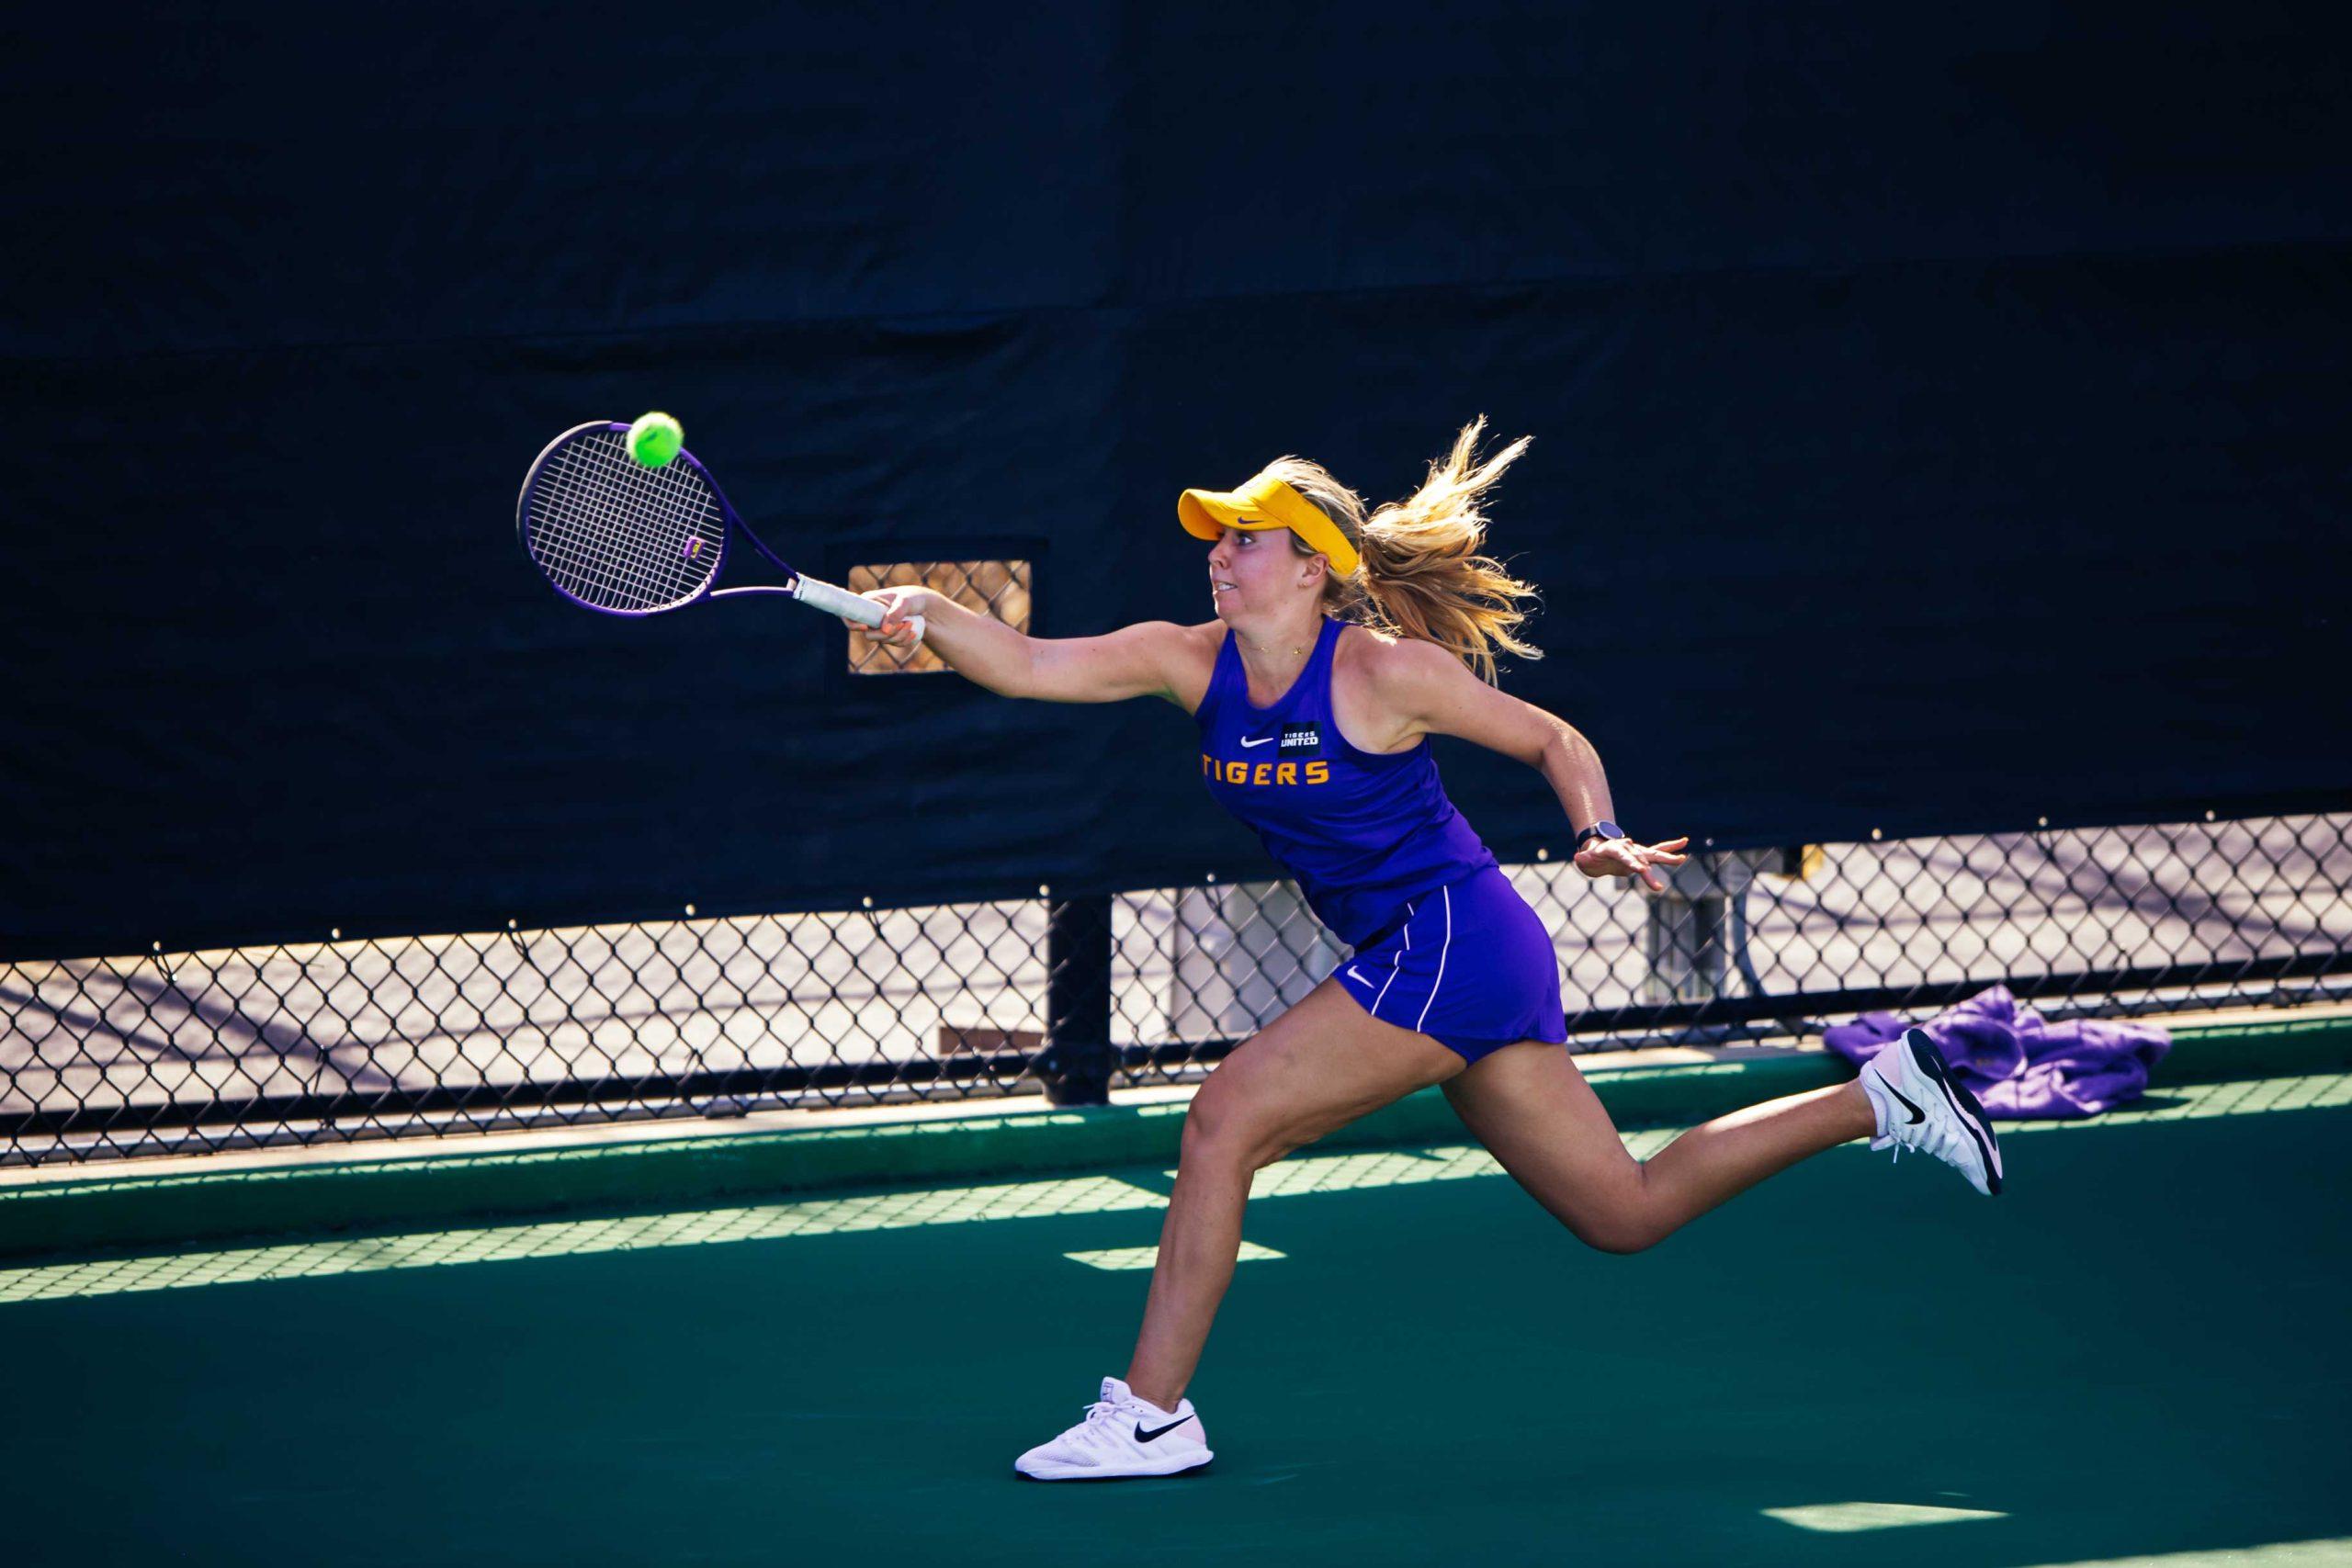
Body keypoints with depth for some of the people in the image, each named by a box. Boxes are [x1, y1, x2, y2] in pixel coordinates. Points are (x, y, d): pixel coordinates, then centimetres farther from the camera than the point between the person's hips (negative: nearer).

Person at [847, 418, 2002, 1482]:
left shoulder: (1384, 671, -12)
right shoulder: (1190, 664, 5)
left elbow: (1556, 742, -1)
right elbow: (1026, 665, -4)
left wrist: (1601, 839, -17)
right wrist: (926, 616, -21)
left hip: (1448, 942, -8)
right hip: (1417, 962, 8)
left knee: (1226, 1116, -15)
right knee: (1625, 1212, 13)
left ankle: (1150, 1413, -9)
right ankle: (1878, 1099, 25)